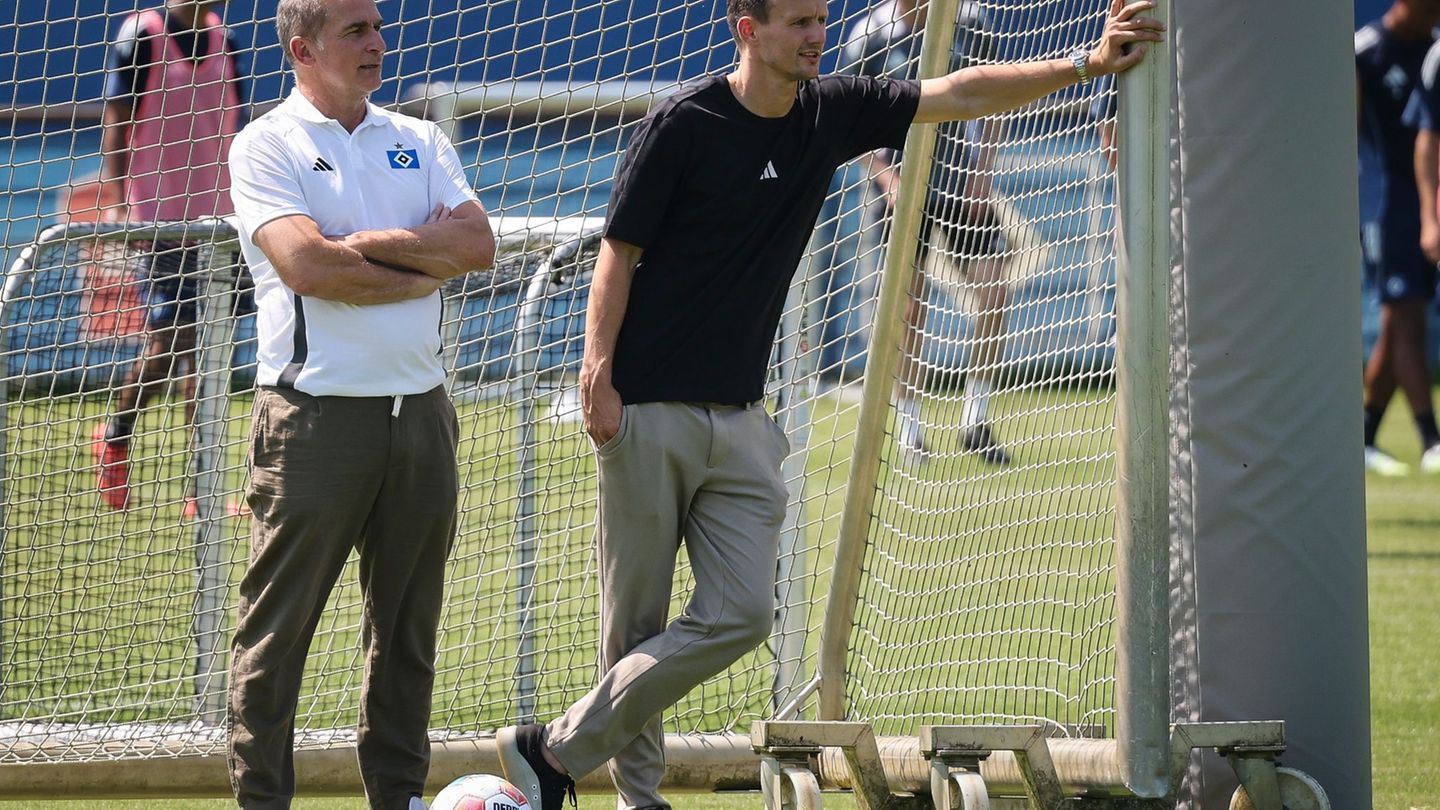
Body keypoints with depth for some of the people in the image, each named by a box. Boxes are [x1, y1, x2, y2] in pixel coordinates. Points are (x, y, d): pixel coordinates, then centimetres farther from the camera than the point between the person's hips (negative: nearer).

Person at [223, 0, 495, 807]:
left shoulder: (418, 142, 14)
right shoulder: (267, 145, -1)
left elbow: (478, 245, 0)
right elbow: (307, 266, -15)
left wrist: (365, 244, -10)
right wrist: (425, 264, -5)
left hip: (419, 405, 5)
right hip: (316, 410, -5)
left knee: (409, 620, 9)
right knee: (279, 625, -4)